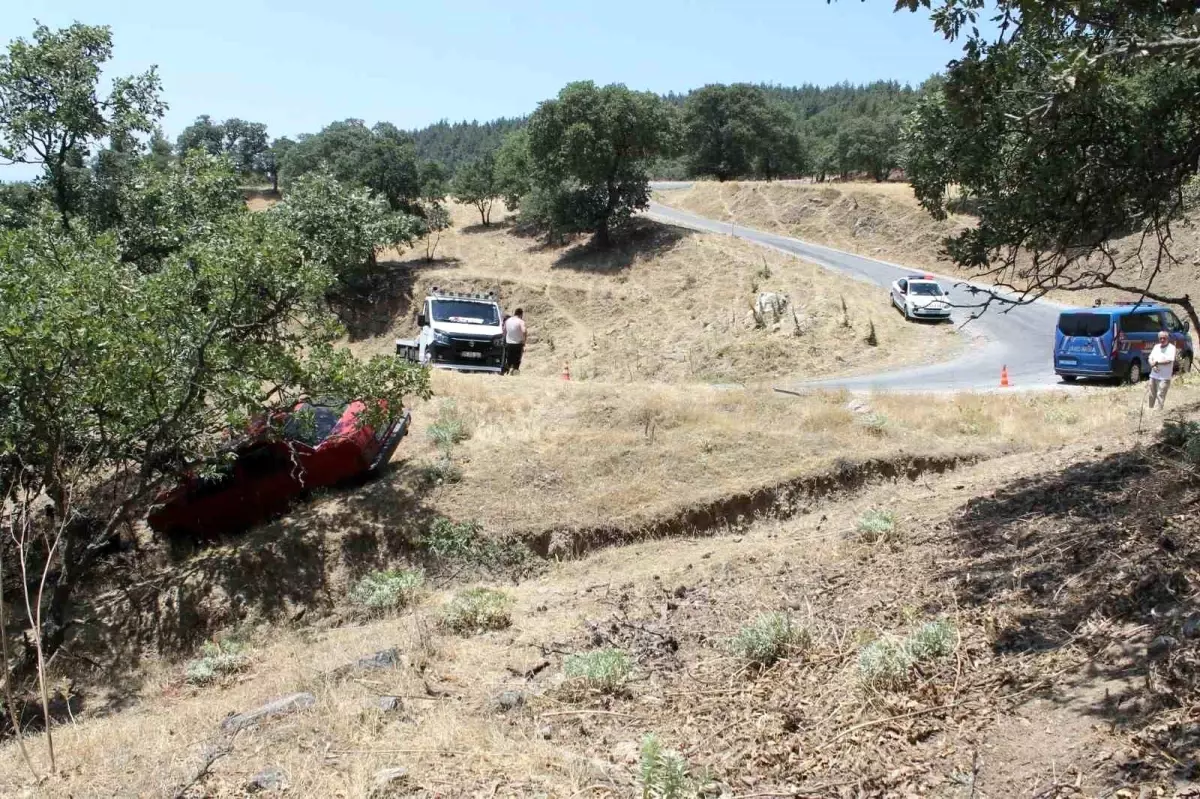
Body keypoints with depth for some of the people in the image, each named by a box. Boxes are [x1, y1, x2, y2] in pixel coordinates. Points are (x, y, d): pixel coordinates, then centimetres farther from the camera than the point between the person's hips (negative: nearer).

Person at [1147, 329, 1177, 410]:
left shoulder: (1171, 348, -7)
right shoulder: (1156, 346, 12)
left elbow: (1169, 361, -18)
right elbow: (1150, 358, 11)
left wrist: (1156, 362, -11)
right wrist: (1153, 365, -9)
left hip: (1164, 377, -6)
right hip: (1153, 376, 6)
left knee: (1160, 395, -10)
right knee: (1152, 395, 15)